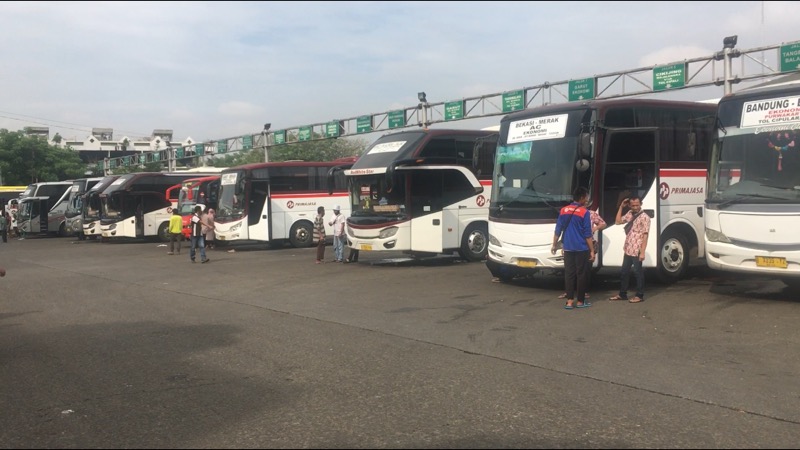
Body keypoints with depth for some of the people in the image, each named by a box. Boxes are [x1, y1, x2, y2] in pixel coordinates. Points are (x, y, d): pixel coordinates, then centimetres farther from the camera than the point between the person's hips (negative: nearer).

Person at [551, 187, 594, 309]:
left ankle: (570, 301, 3)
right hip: (581, 249, -4)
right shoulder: (584, 212, -9)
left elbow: (558, 231, 8)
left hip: (568, 249, 4)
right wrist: (592, 250, -4)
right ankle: (580, 301, 9)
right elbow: (587, 234, -9)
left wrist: (554, 245, 18)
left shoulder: (563, 210, 5)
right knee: (581, 274, 4)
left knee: (569, 274, 6)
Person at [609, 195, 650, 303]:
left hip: (636, 251, -7)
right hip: (628, 250, 7)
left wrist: (642, 252, -18)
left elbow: (645, 236, -14)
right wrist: (621, 207, 9)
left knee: (638, 273, 3)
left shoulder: (644, 217, -12)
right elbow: (618, 221, 16)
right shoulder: (629, 214, 9)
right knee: (624, 272, 13)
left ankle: (639, 295, 14)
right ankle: (622, 294, 24)